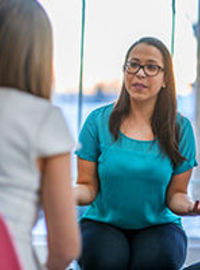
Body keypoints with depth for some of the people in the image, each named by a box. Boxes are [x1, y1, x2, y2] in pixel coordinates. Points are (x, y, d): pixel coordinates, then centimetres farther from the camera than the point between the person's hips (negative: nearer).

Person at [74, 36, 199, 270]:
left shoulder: (180, 128, -1)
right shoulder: (98, 121, -3)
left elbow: (175, 194, 2)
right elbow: (88, 186, -2)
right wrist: (69, 194, -25)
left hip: (158, 226, 1)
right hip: (103, 223, -1)